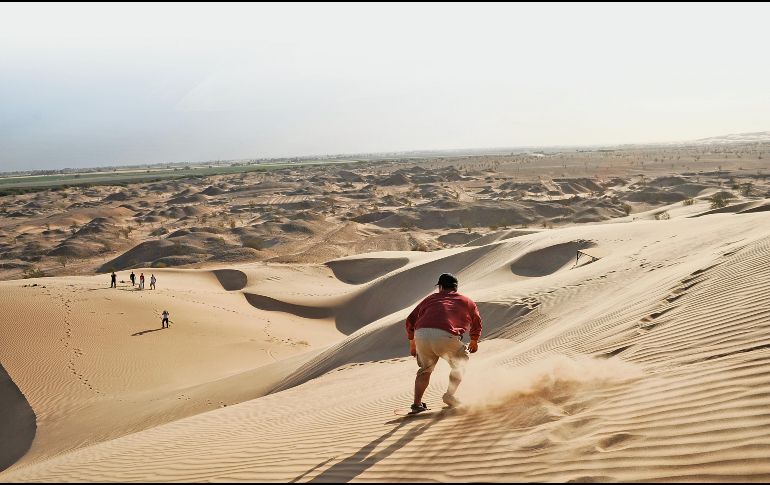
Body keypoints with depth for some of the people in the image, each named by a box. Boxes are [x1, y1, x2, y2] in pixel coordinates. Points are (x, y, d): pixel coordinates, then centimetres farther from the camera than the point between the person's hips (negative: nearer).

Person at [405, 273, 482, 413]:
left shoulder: (431, 299, 29)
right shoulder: (467, 302, 26)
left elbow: (410, 321, 27)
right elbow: (476, 324, 35)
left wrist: (412, 344, 37)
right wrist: (474, 342, 52)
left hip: (421, 334, 3)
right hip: (446, 337, -2)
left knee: (425, 368, 24)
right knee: (460, 364, 23)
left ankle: (417, 403, 16)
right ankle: (449, 396, 13)